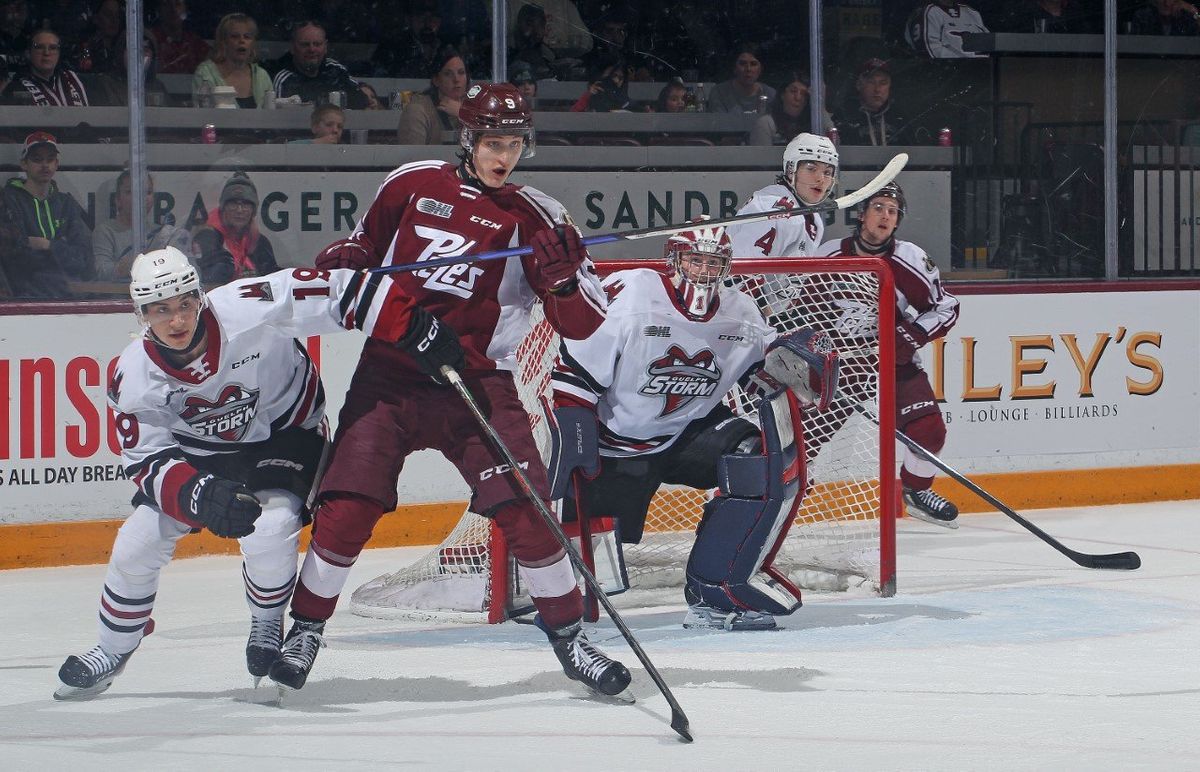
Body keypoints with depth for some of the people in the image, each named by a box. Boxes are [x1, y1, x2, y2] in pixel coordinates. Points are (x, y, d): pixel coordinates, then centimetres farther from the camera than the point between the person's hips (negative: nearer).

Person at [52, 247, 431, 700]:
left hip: (285, 436, -3)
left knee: (268, 533, -29)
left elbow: (337, 292, -29)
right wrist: (200, 496, -41)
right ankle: (111, 653, 19)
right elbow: (148, 463, -21)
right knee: (137, 544, -7)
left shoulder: (250, 310, -32)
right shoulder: (134, 377, -21)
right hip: (197, 455, 3)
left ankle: (267, 625, 3)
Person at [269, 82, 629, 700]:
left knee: (524, 511, -10)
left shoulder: (534, 218, -1)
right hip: (389, 374, 1)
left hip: (479, 384, -1)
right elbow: (367, 243, 23)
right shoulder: (411, 185, 4)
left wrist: (564, 276, -23)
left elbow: (583, 325, -2)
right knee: (346, 508, -7)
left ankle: (569, 636, 8)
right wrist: (339, 261, 1)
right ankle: (304, 631, 11)